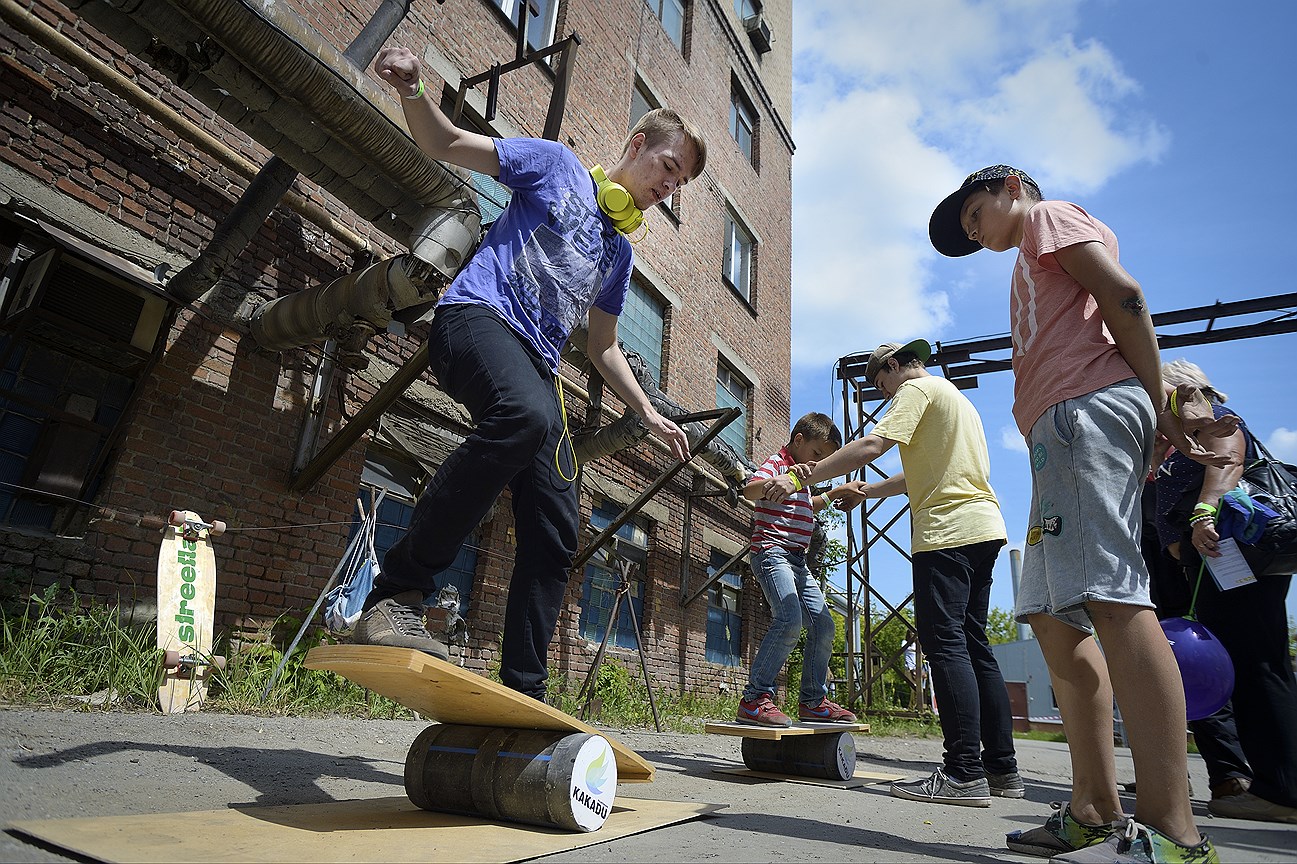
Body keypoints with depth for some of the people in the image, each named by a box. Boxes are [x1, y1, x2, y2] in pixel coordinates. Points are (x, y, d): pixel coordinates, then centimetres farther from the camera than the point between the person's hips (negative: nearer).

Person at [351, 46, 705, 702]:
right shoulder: (557, 164, 13)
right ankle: (397, 592, -31)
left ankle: (523, 694, 1)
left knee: (555, 535, -6)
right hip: (477, 315, -6)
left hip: (536, 367, 7)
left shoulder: (619, 252, 27)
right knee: (525, 415, -40)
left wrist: (649, 414, 23)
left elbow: (603, 348, 30)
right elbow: (446, 144, 8)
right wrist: (412, 89, -12)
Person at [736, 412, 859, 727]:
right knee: (790, 619, -26)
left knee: (823, 625, 7)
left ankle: (813, 701, 19)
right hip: (772, 552, -10)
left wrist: (836, 493, 34)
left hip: (797, 560, 10)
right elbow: (749, 490, -27)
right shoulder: (777, 463, -5)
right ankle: (754, 700, -21)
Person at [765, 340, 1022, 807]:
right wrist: (871, 490, 25)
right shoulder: (955, 396, 28)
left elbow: (871, 446, -17)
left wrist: (802, 478, -15)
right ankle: (1001, 767, 12)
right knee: (972, 643, 9)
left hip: (947, 531, -10)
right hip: (981, 528, 10)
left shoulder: (918, 389, -2)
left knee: (944, 642, -11)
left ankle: (964, 773, -11)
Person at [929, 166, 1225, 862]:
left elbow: (1123, 294, -4)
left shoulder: (1051, 217, 12)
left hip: (1085, 408, -10)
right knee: (1053, 615, 1)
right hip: (1065, 429, 10)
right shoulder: (1037, 269, 37)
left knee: (1109, 594, -20)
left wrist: (1158, 407, -7)